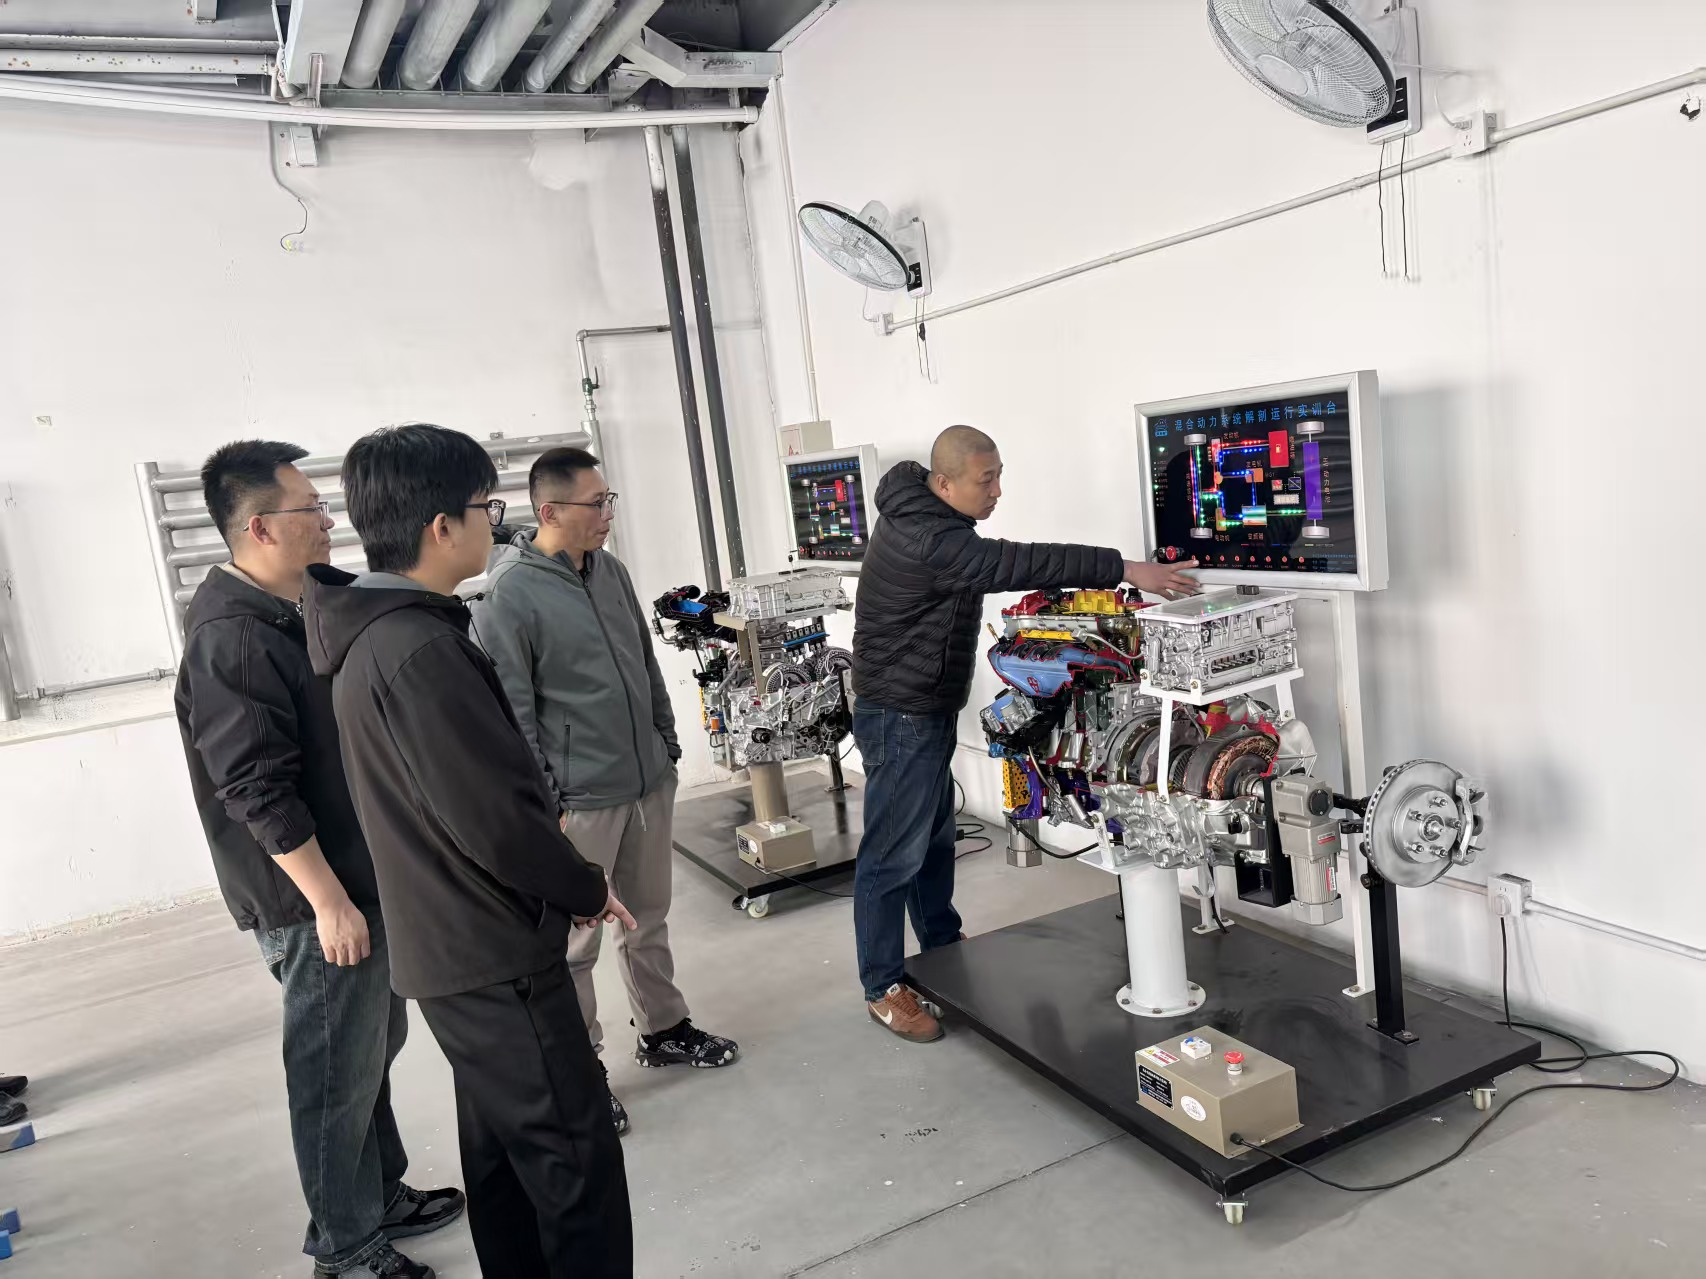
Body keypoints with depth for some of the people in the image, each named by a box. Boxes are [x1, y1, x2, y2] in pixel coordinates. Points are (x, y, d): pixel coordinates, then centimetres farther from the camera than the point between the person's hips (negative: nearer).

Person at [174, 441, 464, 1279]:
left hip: (362, 879, 10)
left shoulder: (292, 616, 10)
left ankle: (382, 1197, 36)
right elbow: (258, 793, -23)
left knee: (374, 1049, 20)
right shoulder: (231, 640, -21)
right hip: (315, 903, -10)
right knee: (337, 1072, 3)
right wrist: (328, 901, -21)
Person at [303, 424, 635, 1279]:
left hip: (446, 945, 10)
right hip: (494, 956, -10)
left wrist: (563, 882, 13)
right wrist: (586, 889, -8)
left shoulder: (373, 635, 7)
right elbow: (496, 821, -26)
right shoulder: (422, 652, -25)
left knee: (502, 1145, 22)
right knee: (576, 1161, 1)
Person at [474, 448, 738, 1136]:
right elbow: (512, 713, -15)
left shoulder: (610, 570, 7)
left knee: (649, 918, 20)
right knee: (574, 943, 5)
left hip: (648, 783, 7)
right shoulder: (509, 596, -15)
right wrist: (544, 804, -14)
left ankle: (663, 1029, 38)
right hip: (579, 801, -7)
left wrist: (667, 744, 17)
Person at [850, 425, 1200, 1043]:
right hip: (900, 716, -11)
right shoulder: (928, 540, -28)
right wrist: (1126, 570, -35)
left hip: (928, 708, 11)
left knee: (935, 835, 22)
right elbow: (1019, 563, -34)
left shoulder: (924, 515, 6)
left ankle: (944, 946, 40)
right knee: (893, 854, 0)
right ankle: (883, 988, 12)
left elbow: (1003, 566, 18)